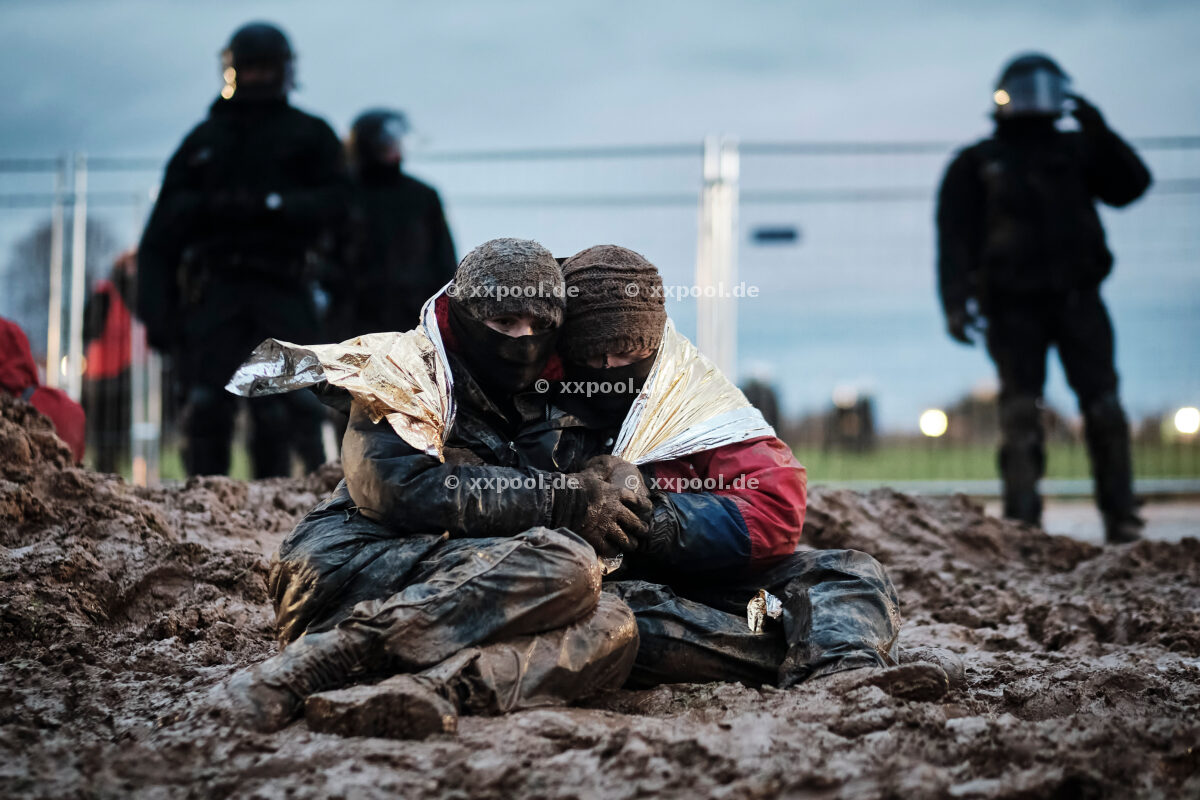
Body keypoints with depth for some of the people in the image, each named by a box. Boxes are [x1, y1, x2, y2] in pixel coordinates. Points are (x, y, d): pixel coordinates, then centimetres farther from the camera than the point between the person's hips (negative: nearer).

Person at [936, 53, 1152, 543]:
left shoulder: (1075, 150, 17)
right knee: (1020, 411, -6)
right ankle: (1022, 521, -7)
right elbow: (954, 237, 2)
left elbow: (1130, 186, 6)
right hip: (1014, 305, -1)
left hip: (1077, 298, 2)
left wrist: (1099, 133, -5)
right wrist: (955, 302, -10)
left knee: (1103, 405, -7)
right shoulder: (976, 165, 10)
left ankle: (1121, 518, -5)